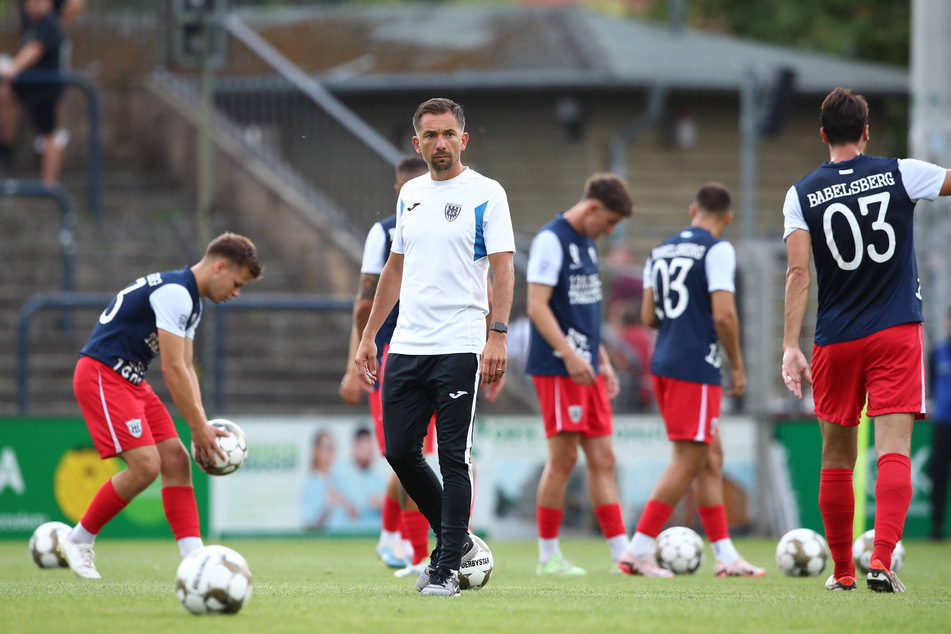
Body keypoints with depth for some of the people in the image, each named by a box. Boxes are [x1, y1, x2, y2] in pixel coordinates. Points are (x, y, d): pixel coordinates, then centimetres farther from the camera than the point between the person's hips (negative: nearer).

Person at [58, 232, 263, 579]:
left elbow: (186, 368, 16)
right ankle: (79, 540, -1)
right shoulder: (175, 293, -19)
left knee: (176, 460, 0)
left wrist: (202, 423, 4)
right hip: (101, 375, -10)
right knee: (146, 465, -18)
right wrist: (199, 428, -16)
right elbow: (172, 369, -20)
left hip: (131, 381, 10)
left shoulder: (191, 302, 15)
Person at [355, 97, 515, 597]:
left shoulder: (485, 194, -4)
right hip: (406, 345, 6)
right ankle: (452, 536, 25)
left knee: (453, 458, -5)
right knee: (399, 450, 6)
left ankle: (447, 569, 0)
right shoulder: (410, 194, 14)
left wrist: (497, 336, -19)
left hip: (459, 348, -6)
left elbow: (503, 268, -9)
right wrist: (368, 335, 19)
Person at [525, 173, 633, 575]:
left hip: (586, 369, 9)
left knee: (602, 459, 6)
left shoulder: (587, 244, 17)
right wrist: (570, 354, -24)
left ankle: (622, 553, 5)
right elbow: (537, 306, -18)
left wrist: (603, 361, 21)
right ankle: (548, 556, 3)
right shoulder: (551, 240, -11)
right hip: (557, 370, -9)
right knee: (564, 458, -6)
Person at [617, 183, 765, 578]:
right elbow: (724, 314, -17)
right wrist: (736, 364, -5)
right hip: (697, 368, -8)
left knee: (711, 458, 12)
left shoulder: (661, 251, 13)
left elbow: (648, 316, 15)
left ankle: (725, 556, 12)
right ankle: (637, 552, -8)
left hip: (664, 366, 8)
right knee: (688, 462, -5)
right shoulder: (717, 250, -9)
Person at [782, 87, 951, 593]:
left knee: (837, 457, 13)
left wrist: (791, 347, -8)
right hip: (897, 332, -1)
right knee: (894, 450, -8)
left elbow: (799, 273, -8)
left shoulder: (802, 195, -1)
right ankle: (881, 560, -25)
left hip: (836, 341, 1)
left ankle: (842, 571, 20)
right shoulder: (900, 174, -2)